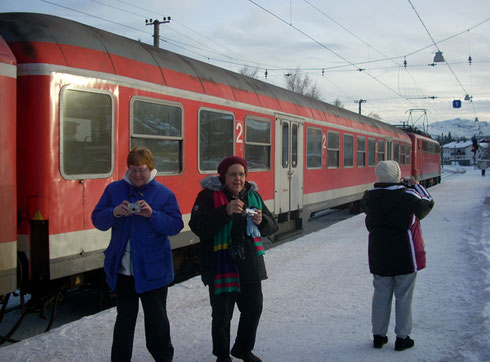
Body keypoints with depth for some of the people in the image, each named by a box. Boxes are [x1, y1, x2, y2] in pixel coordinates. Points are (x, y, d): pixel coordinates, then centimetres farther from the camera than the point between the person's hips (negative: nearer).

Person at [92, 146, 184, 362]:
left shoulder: (164, 193, -3)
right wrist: (114, 213, -19)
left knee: (157, 318, 6)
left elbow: (176, 225, -9)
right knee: (125, 318, 14)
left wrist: (152, 215, -23)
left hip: (153, 269, -2)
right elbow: (97, 219, 1)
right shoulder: (114, 189, 4)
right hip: (122, 269, 2)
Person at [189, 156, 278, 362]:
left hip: (250, 265, 6)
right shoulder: (208, 196, -7)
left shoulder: (253, 195, 9)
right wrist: (226, 211, -30)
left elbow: (272, 227, 12)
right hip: (221, 265, -5)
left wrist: (262, 221, -12)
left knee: (253, 309, 16)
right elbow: (198, 227, -21)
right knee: (222, 314, 2)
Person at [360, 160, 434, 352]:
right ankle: (402, 337, 16)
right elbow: (427, 203, 4)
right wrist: (416, 186, 18)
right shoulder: (409, 197, -15)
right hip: (405, 256, -3)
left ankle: (378, 335, 21)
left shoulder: (369, 198, -5)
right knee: (404, 297, 8)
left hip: (379, 256, 4)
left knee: (381, 295, 13)